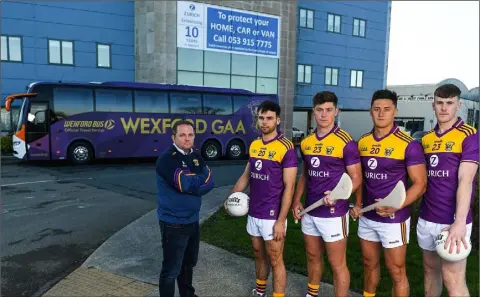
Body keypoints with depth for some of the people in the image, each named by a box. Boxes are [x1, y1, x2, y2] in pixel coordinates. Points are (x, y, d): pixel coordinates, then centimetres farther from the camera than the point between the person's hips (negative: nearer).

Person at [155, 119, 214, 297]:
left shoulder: (196, 157, 6)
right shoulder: (167, 159, -17)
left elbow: (209, 183, -3)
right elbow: (184, 184, -27)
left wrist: (192, 181, -20)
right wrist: (201, 177, -10)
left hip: (193, 220, 8)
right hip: (173, 223, -7)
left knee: (189, 263, 24)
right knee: (171, 269, 2)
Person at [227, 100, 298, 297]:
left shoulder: (286, 148, -14)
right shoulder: (254, 145, 5)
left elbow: (289, 187, -15)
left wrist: (281, 221, -18)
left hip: (272, 216, -6)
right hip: (253, 213, 6)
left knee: (275, 260, 6)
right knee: (259, 255, 22)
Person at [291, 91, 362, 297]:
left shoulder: (345, 142, -13)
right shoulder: (306, 142, 6)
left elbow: (356, 178, -10)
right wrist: (296, 201, 8)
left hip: (333, 214, -6)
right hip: (309, 212, 6)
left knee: (337, 264, 5)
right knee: (313, 257, 22)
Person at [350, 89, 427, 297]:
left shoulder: (408, 144, -13)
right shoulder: (362, 142, 4)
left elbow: (420, 184, -12)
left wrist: (396, 206, -25)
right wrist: (358, 204, 3)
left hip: (394, 220, -5)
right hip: (367, 217, 5)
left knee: (396, 271, 7)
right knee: (369, 264, 20)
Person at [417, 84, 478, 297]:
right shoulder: (426, 139, 10)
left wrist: (459, 222, -24)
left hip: (452, 221, -6)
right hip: (426, 219, 6)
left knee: (453, 279, -2)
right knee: (430, 269, 18)